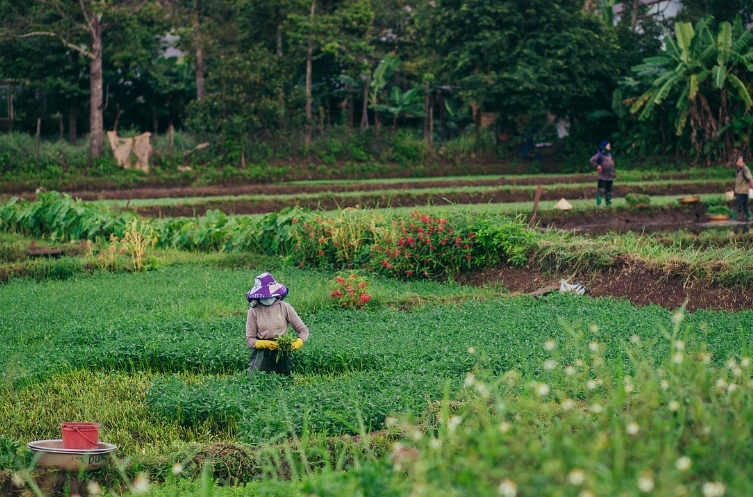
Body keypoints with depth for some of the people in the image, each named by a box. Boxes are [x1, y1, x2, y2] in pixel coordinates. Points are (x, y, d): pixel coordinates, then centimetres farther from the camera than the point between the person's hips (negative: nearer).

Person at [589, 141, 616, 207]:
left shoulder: (609, 155, 14)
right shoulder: (600, 155, -7)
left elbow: (612, 164, 25)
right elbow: (592, 161, -14)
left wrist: (613, 173, 20)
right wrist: (597, 166, -17)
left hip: (610, 177, 7)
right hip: (603, 177, -7)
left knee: (609, 191, 13)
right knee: (601, 190, -11)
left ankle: (609, 203, 23)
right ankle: (598, 204, -12)